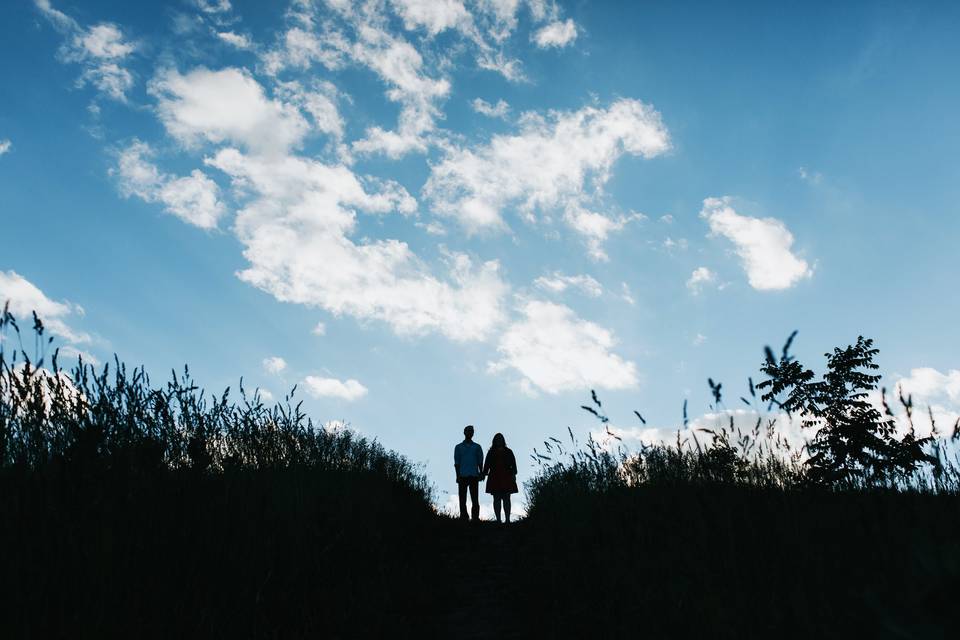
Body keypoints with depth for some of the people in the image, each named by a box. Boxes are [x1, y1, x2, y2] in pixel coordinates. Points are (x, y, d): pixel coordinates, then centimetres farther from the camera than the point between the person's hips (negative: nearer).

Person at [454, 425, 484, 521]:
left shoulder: (477, 447, 13)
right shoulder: (458, 447, 11)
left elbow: (480, 461, 10)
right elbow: (456, 463, 7)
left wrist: (481, 473, -3)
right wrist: (458, 476, -3)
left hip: (474, 476, 0)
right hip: (462, 476, 0)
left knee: (475, 499, -3)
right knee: (462, 499, -1)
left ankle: (475, 518, -2)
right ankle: (463, 518, 2)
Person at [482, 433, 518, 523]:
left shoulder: (508, 452, 10)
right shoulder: (491, 452, 12)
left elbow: (513, 464, 4)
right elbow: (487, 465, 5)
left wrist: (513, 474, -8)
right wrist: (484, 473, -9)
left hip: (506, 478, 0)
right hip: (495, 478, 1)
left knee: (506, 499, -1)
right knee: (496, 499, 0)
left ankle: (507, 519, 0)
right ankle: (498, 519, 1)